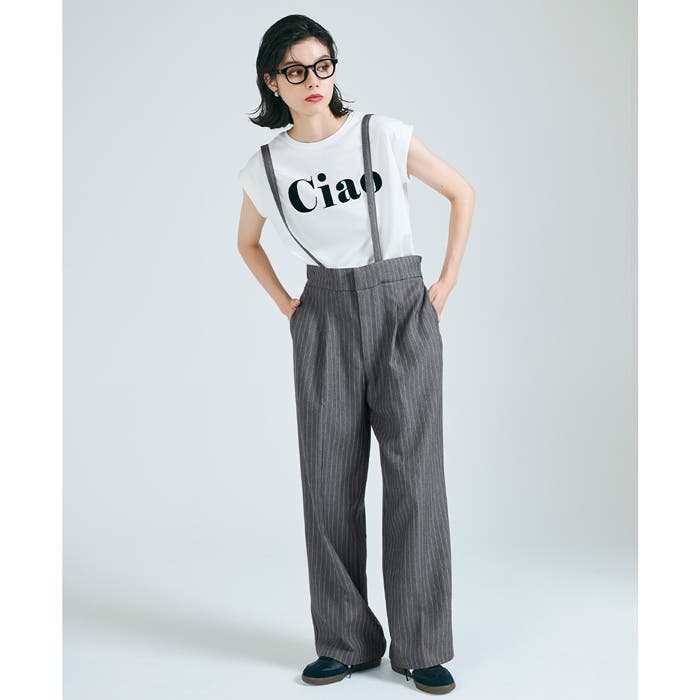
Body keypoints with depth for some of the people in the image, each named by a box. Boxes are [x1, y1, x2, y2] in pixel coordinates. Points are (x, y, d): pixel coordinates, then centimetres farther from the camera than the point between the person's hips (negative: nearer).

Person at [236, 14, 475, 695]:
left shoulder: (385, 135, -2)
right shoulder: (263, 169, 3)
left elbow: (461, 192, 8)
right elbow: (247, 242, 22)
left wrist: (446, 282, 4)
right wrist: (284, 304, 11)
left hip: (403, 308, -2)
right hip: (326, 320, 2)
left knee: (414, 473, -6)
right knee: (330, 480, 1)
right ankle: (345, 642, 15)